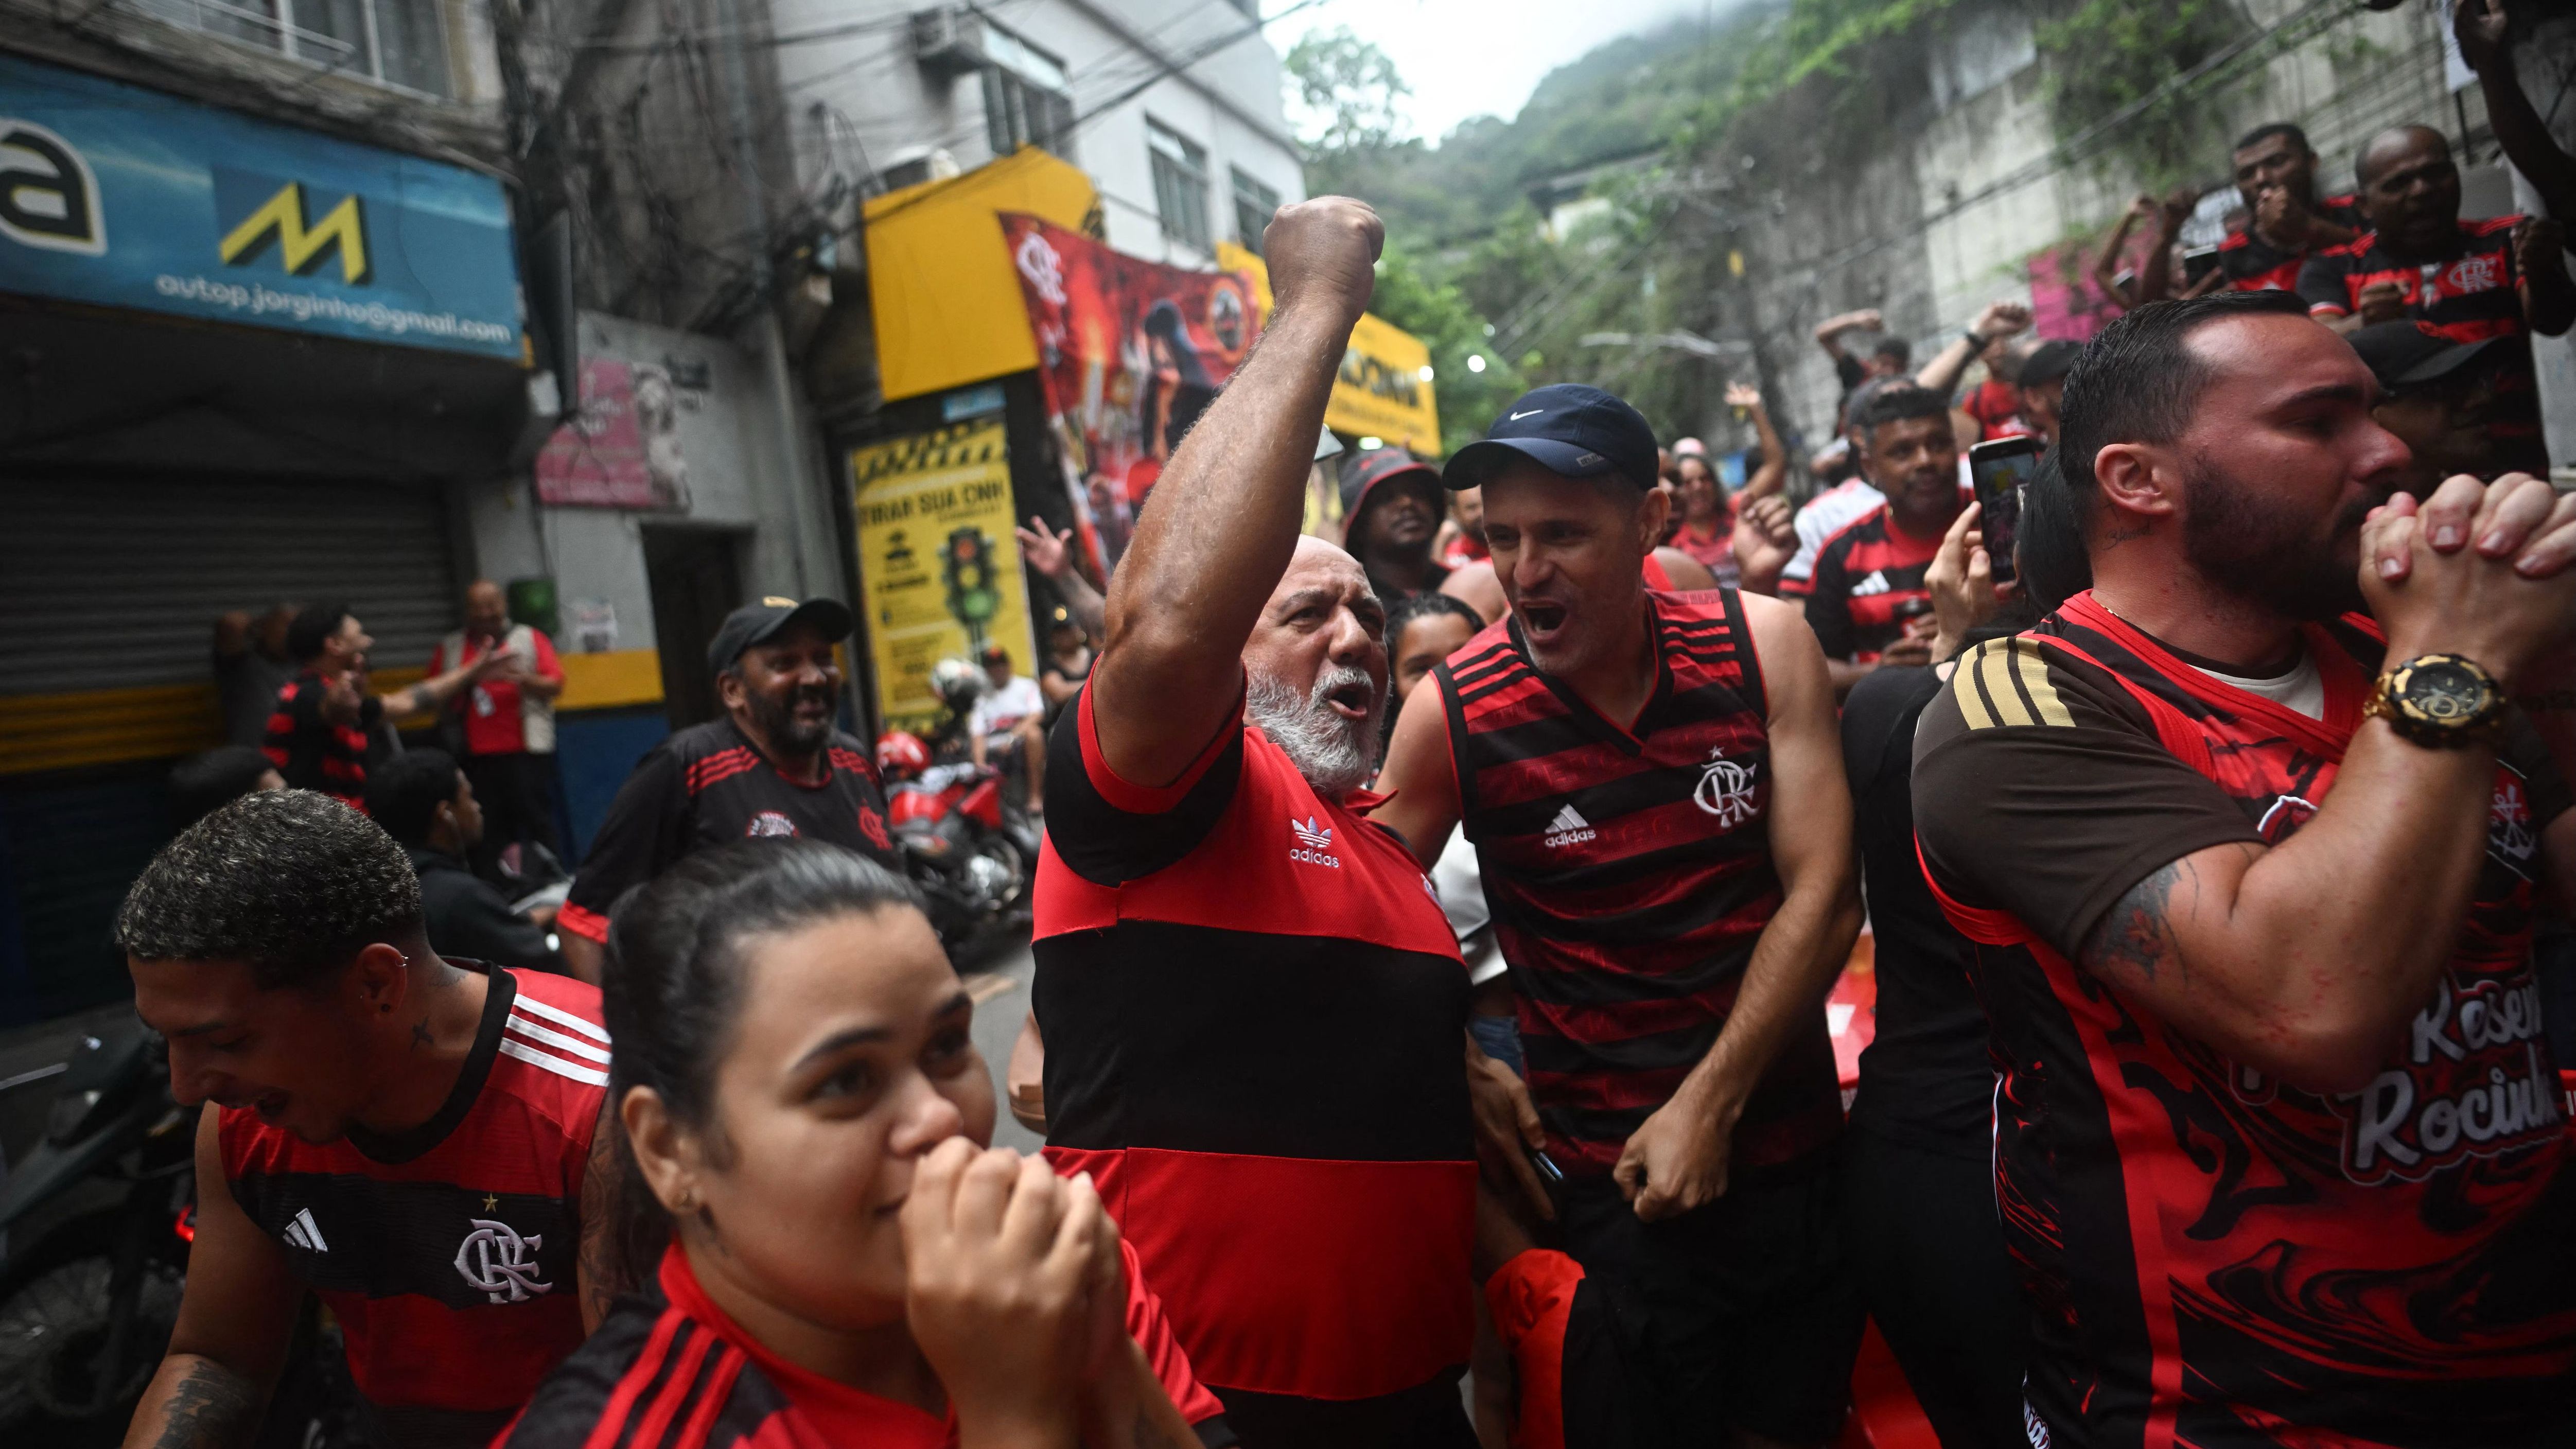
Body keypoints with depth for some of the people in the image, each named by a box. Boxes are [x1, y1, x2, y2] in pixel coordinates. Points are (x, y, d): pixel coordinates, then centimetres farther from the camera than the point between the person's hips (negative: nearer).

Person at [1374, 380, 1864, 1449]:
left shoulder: (1764, 648, -8)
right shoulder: (1451, 713, -14)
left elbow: (1823, 896, -8)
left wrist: (1708, 1103, -12)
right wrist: (1466, 1078, -9)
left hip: (1798, 1152, 3)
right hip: (1609, 1188, -3)